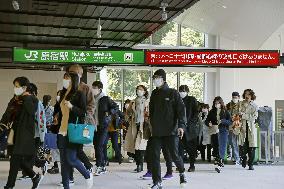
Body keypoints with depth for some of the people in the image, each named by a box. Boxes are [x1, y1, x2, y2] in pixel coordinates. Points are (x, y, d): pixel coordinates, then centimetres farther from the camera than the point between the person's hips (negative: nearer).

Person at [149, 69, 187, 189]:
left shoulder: (173, 93, -2)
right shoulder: (154, 94, 12)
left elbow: (181, 109, -8)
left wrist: (181, 125, -17)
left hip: (171, 131, -4)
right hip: (156, 131, 5)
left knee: (174, 155, 1)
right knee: (154, 156, -2)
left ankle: (182, 173, 31)